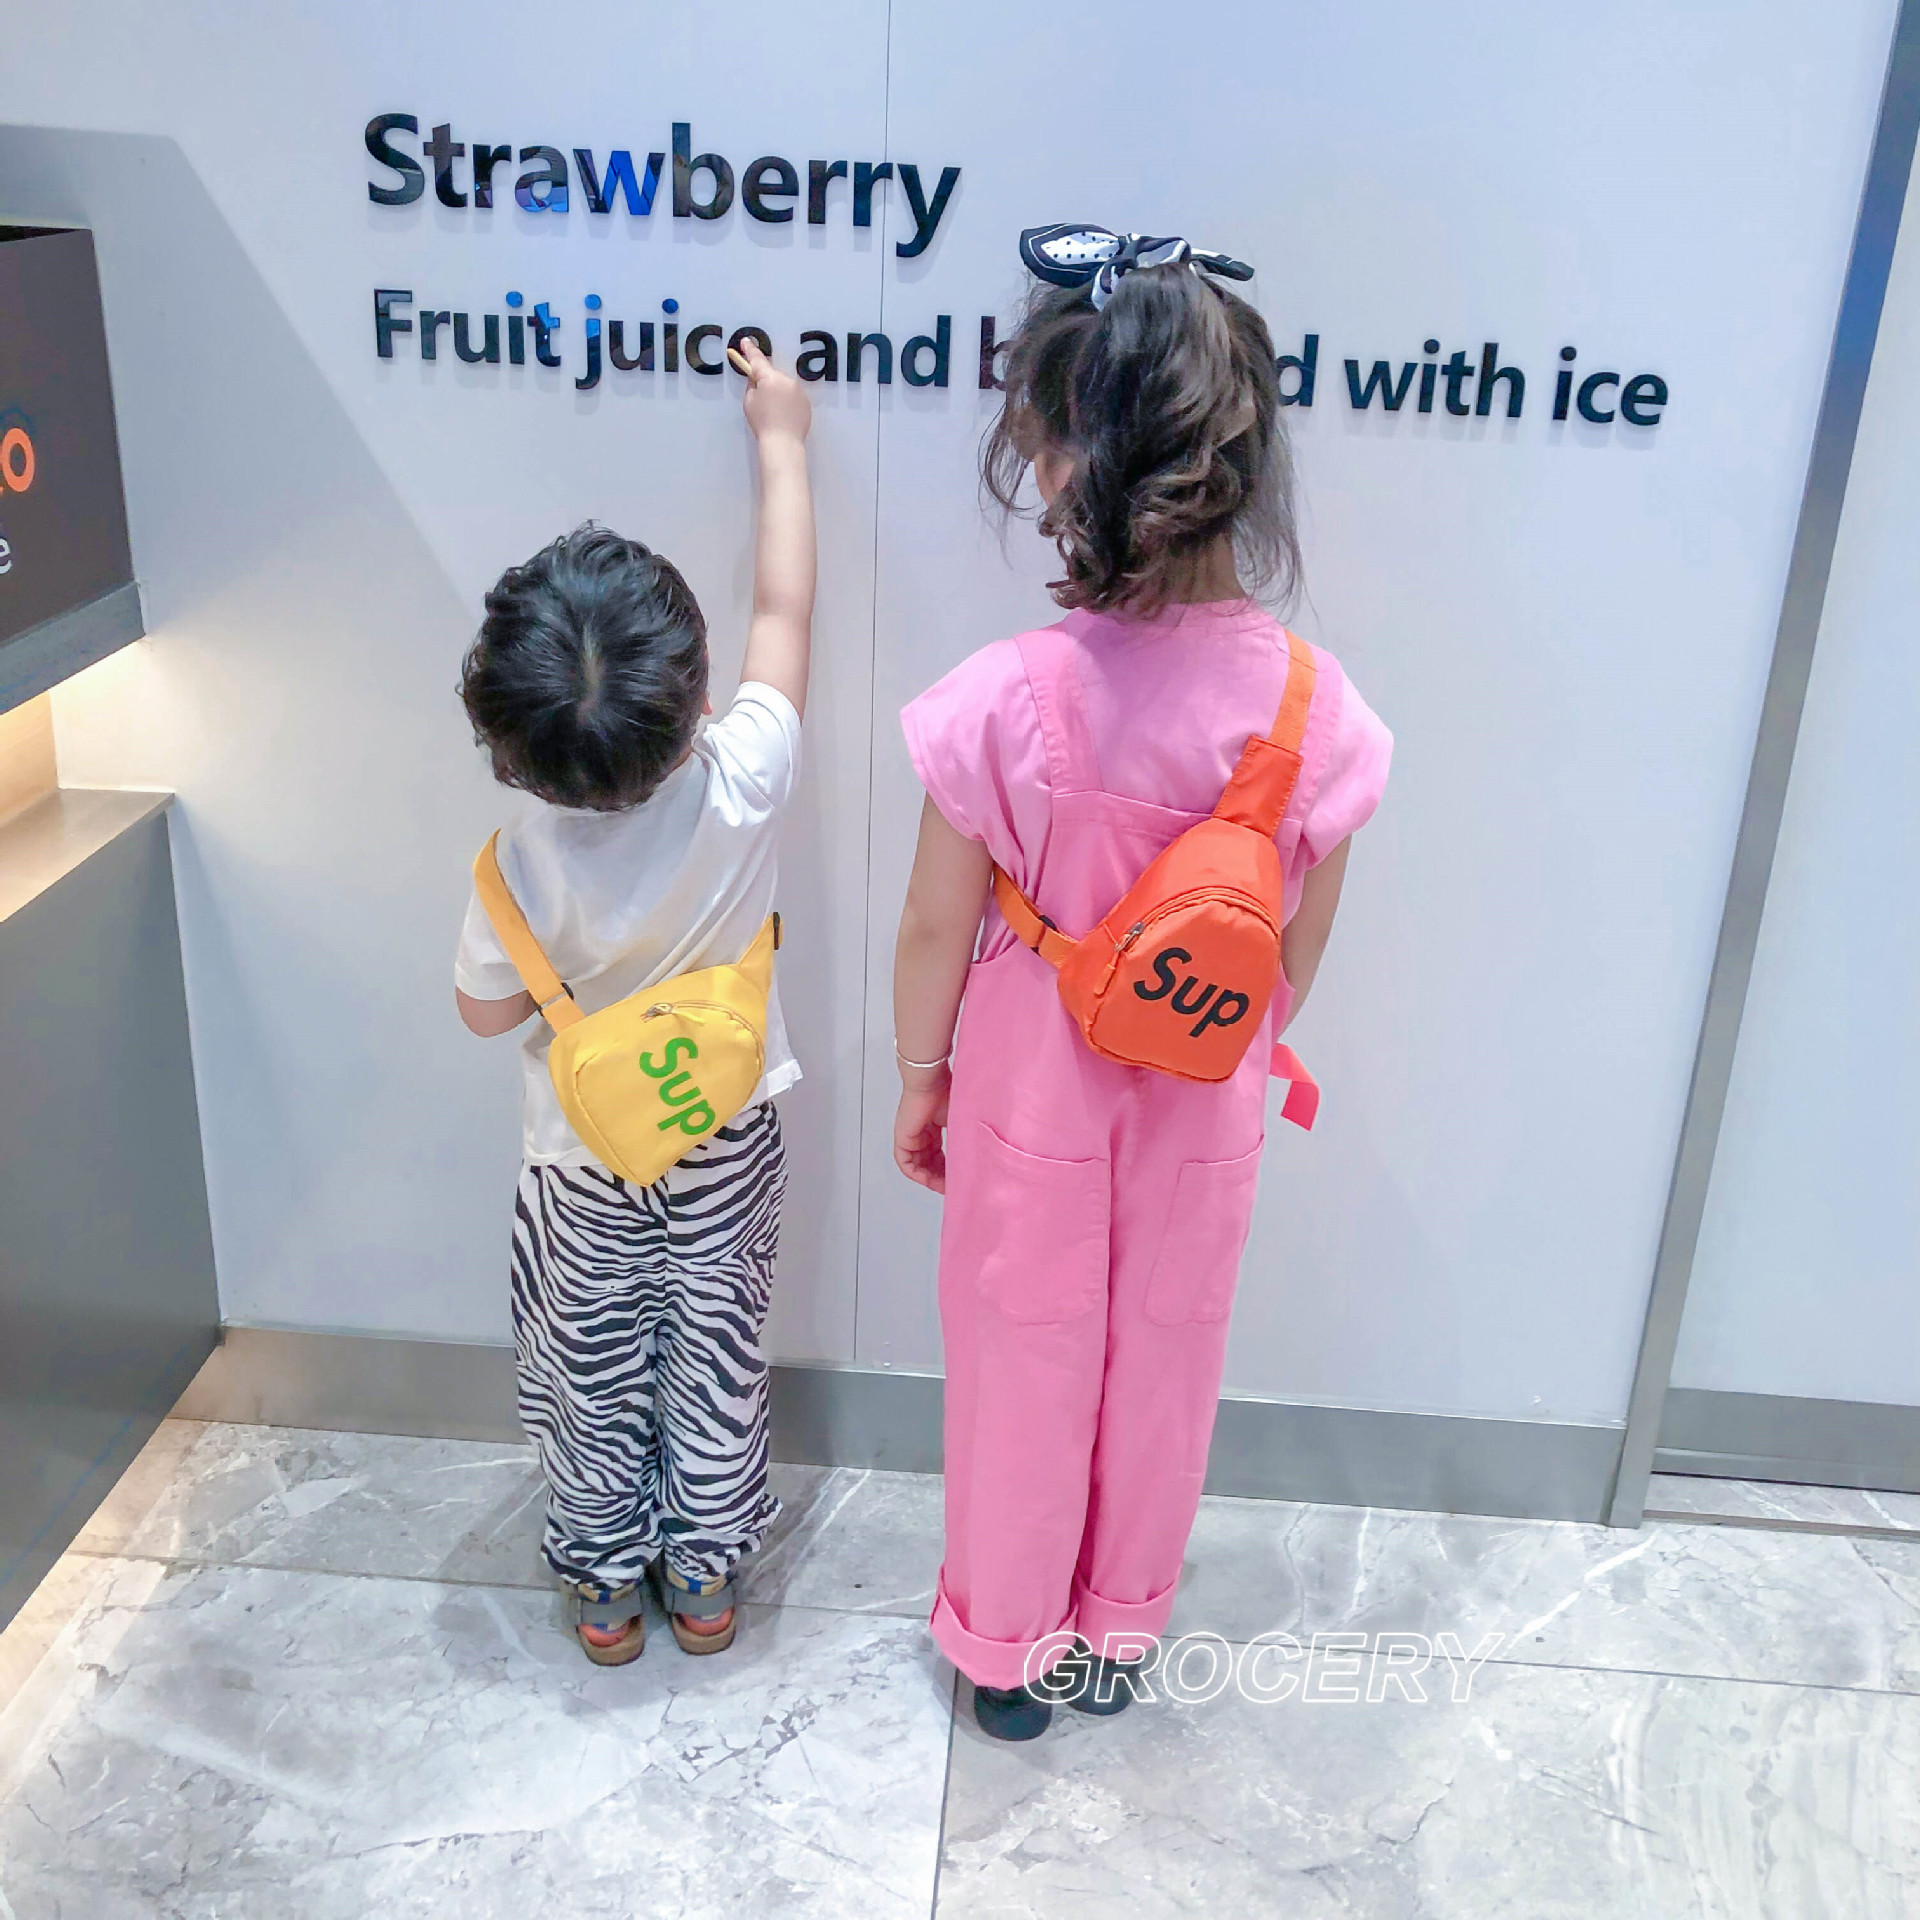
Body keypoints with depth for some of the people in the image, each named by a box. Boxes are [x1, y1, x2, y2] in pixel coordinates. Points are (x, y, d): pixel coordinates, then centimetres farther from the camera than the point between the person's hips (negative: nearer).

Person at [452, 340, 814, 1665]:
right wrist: (782, 439, -2)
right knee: (714, 1357, 20)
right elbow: (786, 610, -12)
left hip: (586, 1162, -1)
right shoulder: (744, 785, -28)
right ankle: (704, 1575, 38)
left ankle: (606, 1583, 39)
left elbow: (489, 1009, -10)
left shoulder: (528, 859, -28)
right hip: (727, 1143, 1)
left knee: (591, 1375, 20)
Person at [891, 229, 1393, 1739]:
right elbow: (1302, 943, -4)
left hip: (1033, 1091, -2)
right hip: (1202, 1105, 2)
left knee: (1024, 1360, 20)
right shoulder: (1309, 703, -17)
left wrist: (921, 1076, 4)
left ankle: (1010, 1644, 41)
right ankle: (1120, 1627, 46)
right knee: (1165, 1359, 23)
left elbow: (938, 932, -14)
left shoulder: (1007, 699, -26)